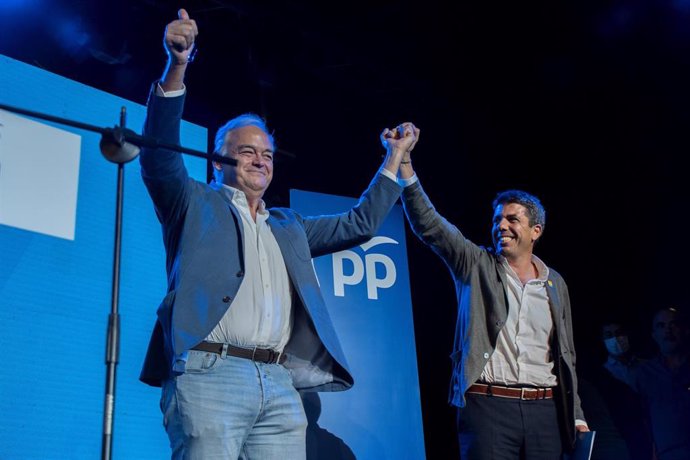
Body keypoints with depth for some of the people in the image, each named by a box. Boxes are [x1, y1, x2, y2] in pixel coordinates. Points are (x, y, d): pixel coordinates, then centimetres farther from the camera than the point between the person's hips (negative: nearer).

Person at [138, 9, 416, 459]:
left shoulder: (289, 228, 27)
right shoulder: (195, 204, 13)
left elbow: (359, 224, 30)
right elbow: (160, 156, -3)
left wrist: (394, 158, 29)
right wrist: (177, 67, -15)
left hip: (279, 386, 5)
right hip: (210, 374, -4)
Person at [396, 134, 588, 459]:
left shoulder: (555, 284, 13)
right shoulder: (476, 265, 5)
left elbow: (565, 355, 17)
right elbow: (428, 225, -8)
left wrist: (576, 415, 12)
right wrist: (404, 161, -18)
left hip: (544, 409, 3)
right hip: (488, 405, -3)